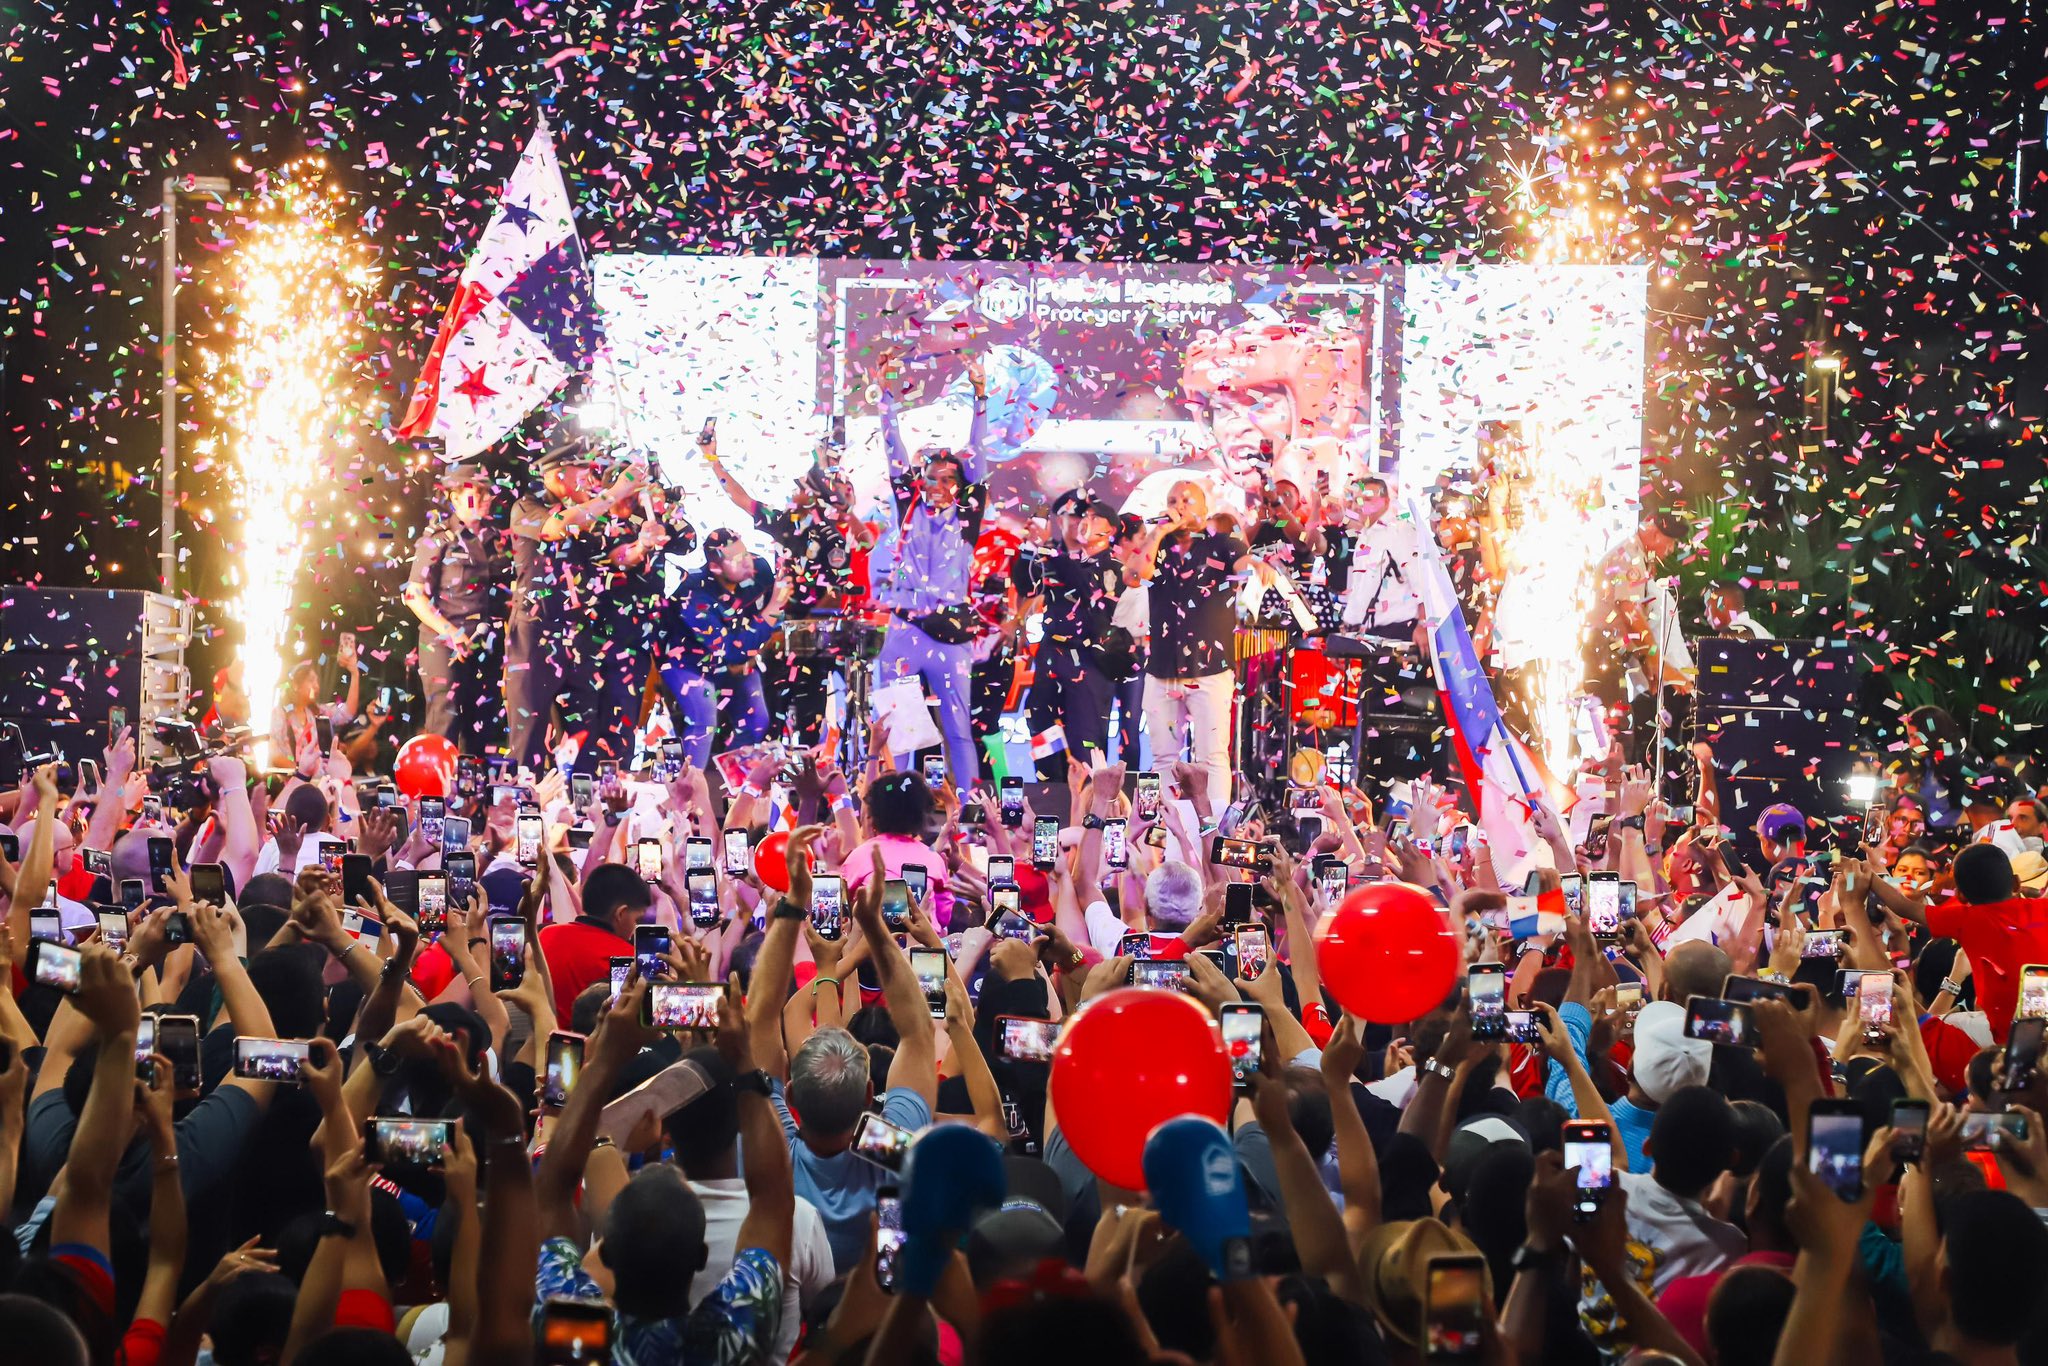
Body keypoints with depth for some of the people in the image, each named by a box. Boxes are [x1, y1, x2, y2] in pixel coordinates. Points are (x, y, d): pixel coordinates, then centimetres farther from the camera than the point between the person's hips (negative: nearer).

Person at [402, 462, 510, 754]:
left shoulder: (496, 539, 11)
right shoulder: (437, 539, -4)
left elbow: (507, 588, 18)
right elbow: (415, 596, -8)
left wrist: (505, 629, 2)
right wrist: (451, 633, -18)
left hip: (488, 649, 5)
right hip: (446, 647, -5)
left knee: (482, 732, 8)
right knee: (444, 728, -7)